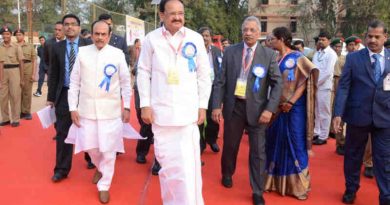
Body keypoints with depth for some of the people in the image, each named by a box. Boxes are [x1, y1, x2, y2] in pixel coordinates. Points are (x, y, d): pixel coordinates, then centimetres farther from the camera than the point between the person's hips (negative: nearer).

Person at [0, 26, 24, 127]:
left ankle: (15, 119, 10)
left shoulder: (16, 47, 1)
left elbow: (21, 63, 1)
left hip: (14, 71, -3)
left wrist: (22, 78, -2)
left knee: (15, 96, 1)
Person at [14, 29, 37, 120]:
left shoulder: (30, 46, 5)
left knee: (27, 91, 3)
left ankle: (27, 112, 11)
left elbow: (34, 60, 2)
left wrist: (33, 73, -5)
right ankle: (20, 111, 15)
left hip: (27, 69, -1)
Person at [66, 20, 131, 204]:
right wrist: (73, 108, 1)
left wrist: (127, 107, 2)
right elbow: (74, 82, 4)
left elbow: (126, 82, 3)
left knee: (108, 150, 2)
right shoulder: (82, 52, 0)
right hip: (87, 109, 2)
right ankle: (99, 168, 44)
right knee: (90, 147, 12)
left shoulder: (118, 54, -3)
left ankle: (104, 185, 21)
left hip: (110, 110, -2)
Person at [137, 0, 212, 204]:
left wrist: (202, 106, 2)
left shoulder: (196, 39, 0)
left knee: (188, 163, -7)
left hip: (188, 111, -1)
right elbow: (143, 73, 3)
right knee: (166, 162, 11)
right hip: (161, 111, 1)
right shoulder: (151, 39, -1)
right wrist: (145, 105, -2)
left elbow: (204, 75, 4)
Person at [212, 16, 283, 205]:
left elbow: (277, 83, -4)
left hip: (256, 109, -1)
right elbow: (221, 81, 2)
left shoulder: (269, 54, -2)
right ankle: (227, 174, 44)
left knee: (258, 151, 4)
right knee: (230, 145, 16)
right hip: (233, 106, 1)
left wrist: (270, 109, -14)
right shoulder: (230, 52, 2)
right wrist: (216, 105, -6)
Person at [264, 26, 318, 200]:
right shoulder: (274, 59, 10)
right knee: (275, 142, 9)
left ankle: (298, 184, 13)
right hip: (278, 106, 6)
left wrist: (291, 102, -17)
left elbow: (303, 82, -11)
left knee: (295, 143, 0)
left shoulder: (297, 57, -5)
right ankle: (275, 180, 23)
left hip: (294, 107, -6)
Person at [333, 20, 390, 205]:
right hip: (357, 115, 0)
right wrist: (338, 114, -12)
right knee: (353, 155, 14)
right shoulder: (353, 58, 0)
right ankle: (351, 190, 33)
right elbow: (343, 87, -4)